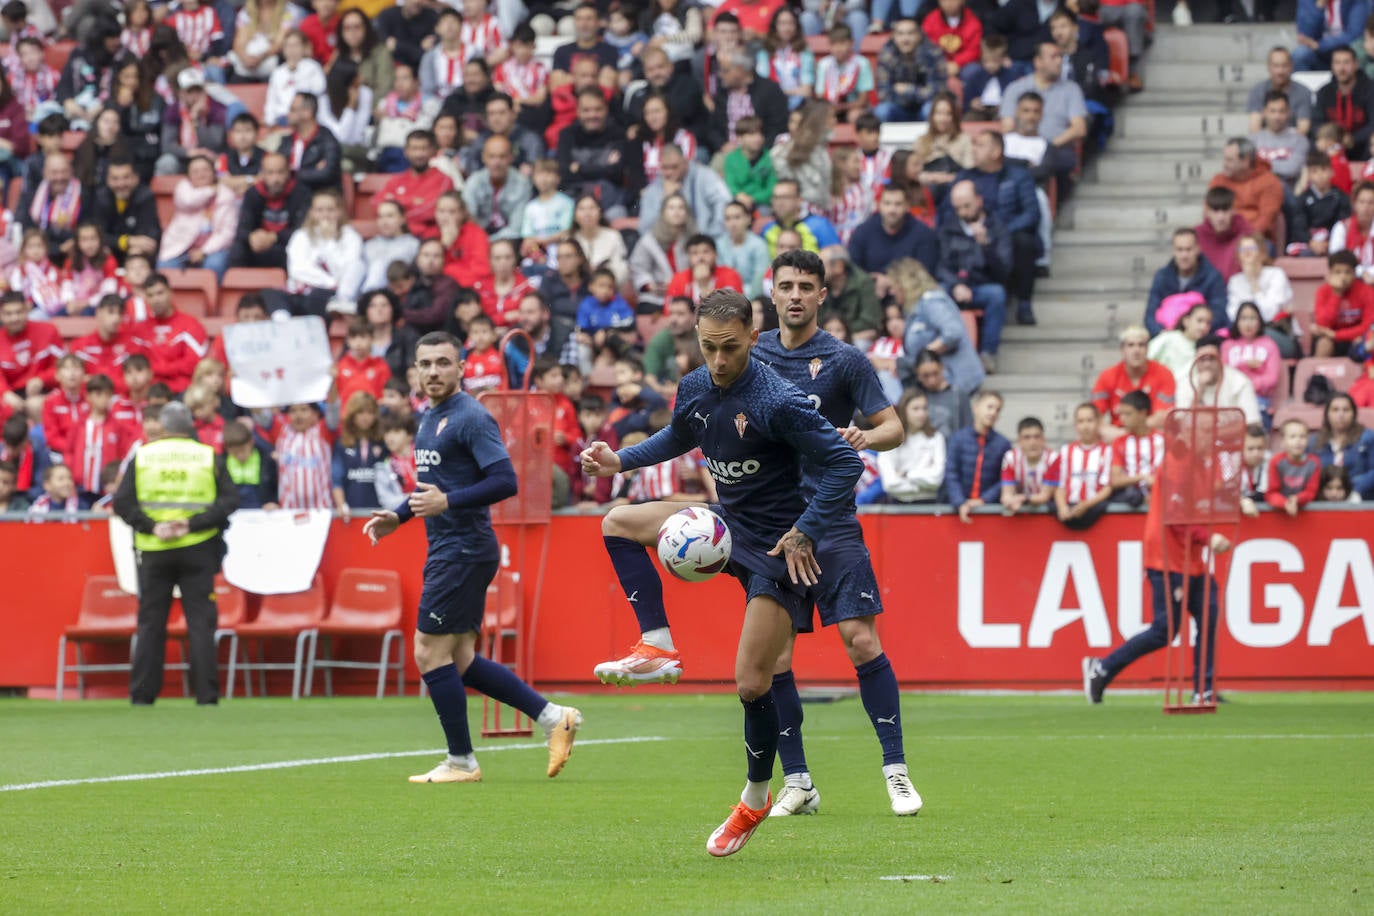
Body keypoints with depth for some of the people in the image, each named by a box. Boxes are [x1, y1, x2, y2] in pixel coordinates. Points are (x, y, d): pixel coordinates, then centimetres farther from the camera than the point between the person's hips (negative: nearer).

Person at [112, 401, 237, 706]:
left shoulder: (142, 456, 3)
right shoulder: (208, 456, 3)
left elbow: (122, 502, -5)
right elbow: (229, 500, -6)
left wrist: (152, 527, -10)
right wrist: (193, 524, -11)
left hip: (153, 552, 0)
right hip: (197, 549, 0)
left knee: (151, 623, 6)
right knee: (201, 621, 2)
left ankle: (142, 694, 6)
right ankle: (206, 693, -3)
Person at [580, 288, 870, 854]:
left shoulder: (777, 401, -25)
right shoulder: (695, 389, -2)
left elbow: (845, 463, -20)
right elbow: (679, 437, 23)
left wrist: (804, 533, -21)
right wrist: (621, 461, 9)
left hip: (775, 546, -7)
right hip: (725, 525, 8)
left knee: (751, 683, -8)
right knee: (618, 523, 2)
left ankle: (755, 801, 13)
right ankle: (659, 649, -2)